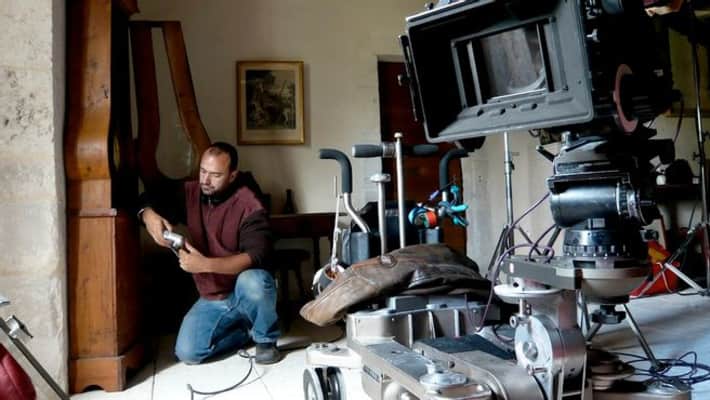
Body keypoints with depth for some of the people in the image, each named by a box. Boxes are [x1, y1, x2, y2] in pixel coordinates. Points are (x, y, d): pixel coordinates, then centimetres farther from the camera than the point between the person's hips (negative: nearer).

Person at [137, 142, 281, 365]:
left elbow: (256, 256, -31)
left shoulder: (249, 206, -21)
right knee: (187, 353, -11)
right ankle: (246, 329, 14)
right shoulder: (191, 193, -3)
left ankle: (265, 339, -8)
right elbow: (151, 197, 7)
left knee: (252, 280, -39)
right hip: (212, 299, 5)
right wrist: (148, 214, -18)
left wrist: (205, 264, -40)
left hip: (244, 293, -5)